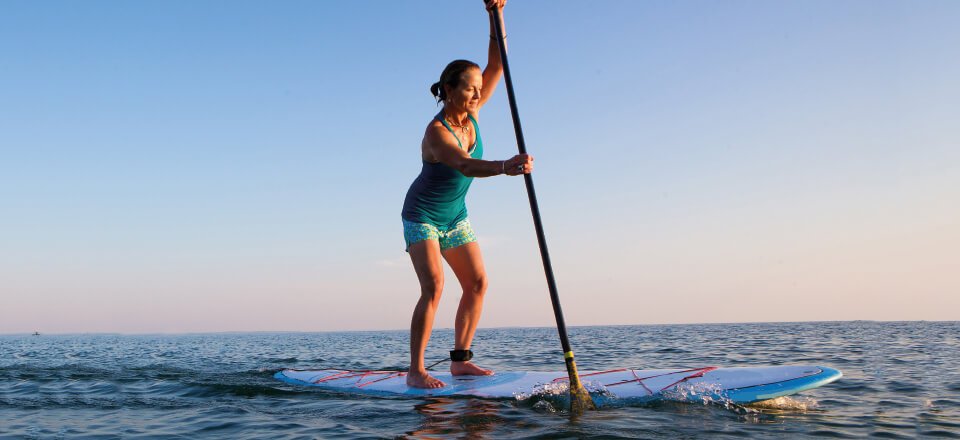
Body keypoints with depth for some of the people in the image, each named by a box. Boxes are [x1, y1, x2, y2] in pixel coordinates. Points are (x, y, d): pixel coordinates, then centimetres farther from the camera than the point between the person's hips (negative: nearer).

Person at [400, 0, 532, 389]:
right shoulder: (436, 132, -28)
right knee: (434, 287, -20)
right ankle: (415, 371, -14)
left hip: (455, 216, 8)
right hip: (422, 216, -8)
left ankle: (460, 360, 9)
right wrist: (504, 167, -66)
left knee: (477, 283, 1)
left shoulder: (471, 114, -7)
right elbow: (464, 165, -47)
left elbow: (496, 66, -10)